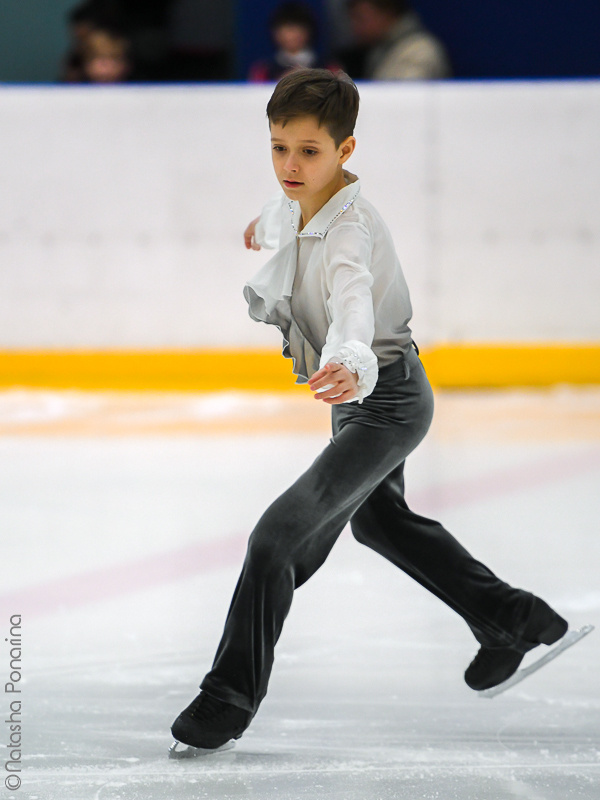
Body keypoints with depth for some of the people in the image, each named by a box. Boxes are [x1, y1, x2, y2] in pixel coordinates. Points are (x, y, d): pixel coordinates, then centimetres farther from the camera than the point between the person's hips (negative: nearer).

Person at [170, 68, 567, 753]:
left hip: (385, 404, -11)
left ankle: (230, 697, -10)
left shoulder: (348, 228, -30)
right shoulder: (300, 206, -5)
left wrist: (350, 367, -71)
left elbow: (355, 304, -51)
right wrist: (266, 228, 46)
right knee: (378, 520, 31)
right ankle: (513, 621, 46)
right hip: (363, 399, 11)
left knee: (278, 538, -18)